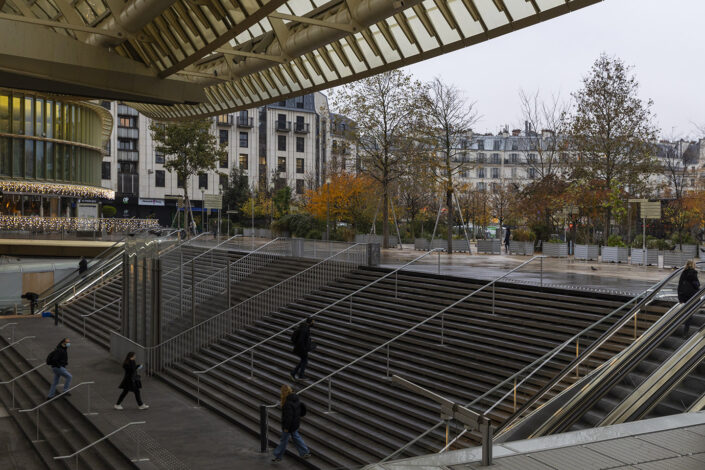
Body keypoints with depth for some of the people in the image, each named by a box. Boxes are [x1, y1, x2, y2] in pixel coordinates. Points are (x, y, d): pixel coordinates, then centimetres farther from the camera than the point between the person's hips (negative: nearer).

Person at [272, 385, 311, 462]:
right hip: (296, 423, 8)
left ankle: (278, 456, 24)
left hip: (290, 424, -8)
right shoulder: (296, 399, -2)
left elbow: (289, 416, -26)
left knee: (283, 440, 8)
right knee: (296, 437, 22)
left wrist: (286, 427, -17)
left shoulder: (288, 403, -29)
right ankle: (306, 452, 26)